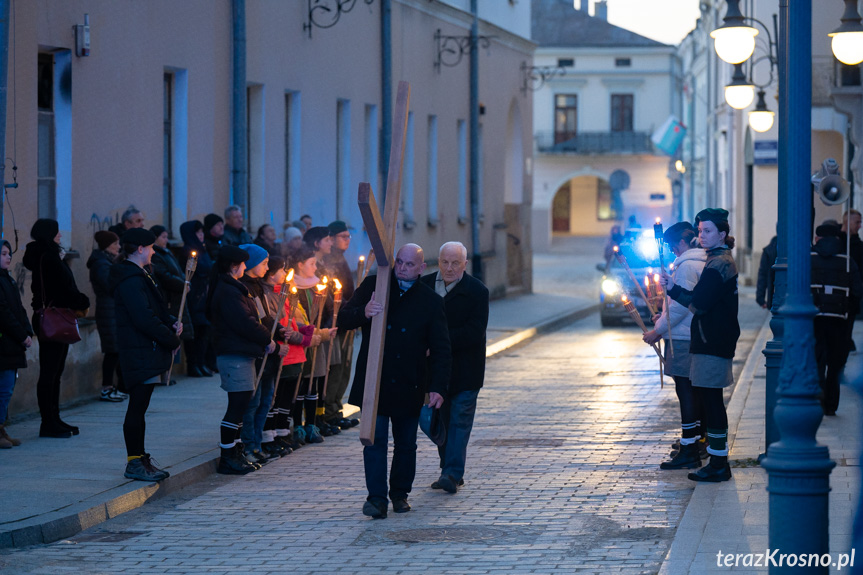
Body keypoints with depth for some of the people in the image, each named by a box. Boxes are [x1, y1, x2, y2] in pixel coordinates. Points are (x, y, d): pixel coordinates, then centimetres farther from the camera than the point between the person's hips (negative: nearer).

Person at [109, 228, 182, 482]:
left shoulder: (139, 276, 18)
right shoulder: (131, 280, -16)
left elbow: (154, 310, 25)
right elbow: (144, 319, -23)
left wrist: (171, 323, 5)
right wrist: (172, 340, -14)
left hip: (146, 353, 11)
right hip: (141, 354, -11)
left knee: (138, 408, 14)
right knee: (137, 407, -6)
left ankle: (140, 459, 19)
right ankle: (135, 463, -3)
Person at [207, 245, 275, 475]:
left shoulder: (231, 289, 18)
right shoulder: (229, 292, -16)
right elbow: (244, 323, -20)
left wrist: (264, 339, 11)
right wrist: (267, 339, -8)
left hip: (239, 354, 11)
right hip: (235, 355, -11)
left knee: (239, 405, 13)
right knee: (237, 406, -9)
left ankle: (235, 454, 18)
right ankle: (228, 459, -6)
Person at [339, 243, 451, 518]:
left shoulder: (431, 301, 1)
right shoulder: (373, 286, 2)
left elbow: (440, 351, 0)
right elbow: (344, 319, -2)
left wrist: (438, 387, -11)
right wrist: (364, 313, -25)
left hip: (409, 385, 1)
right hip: (374, 380, -1)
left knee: (406, 443, 9)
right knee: (375, 438, -8)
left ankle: (400, 493, 24)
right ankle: (376, 497, -7)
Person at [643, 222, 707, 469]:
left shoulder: (687, 266, -16)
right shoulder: (701, 263, 15)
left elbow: (680, 305, -19)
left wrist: (657, 331, -12)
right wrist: (664, 317, 19)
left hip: (684, 340, -10)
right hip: (696, 337, 10)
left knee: (686, 392, -8)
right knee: (692, 392, 15)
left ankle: (689, 452, -8)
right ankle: (694, 442, 22)